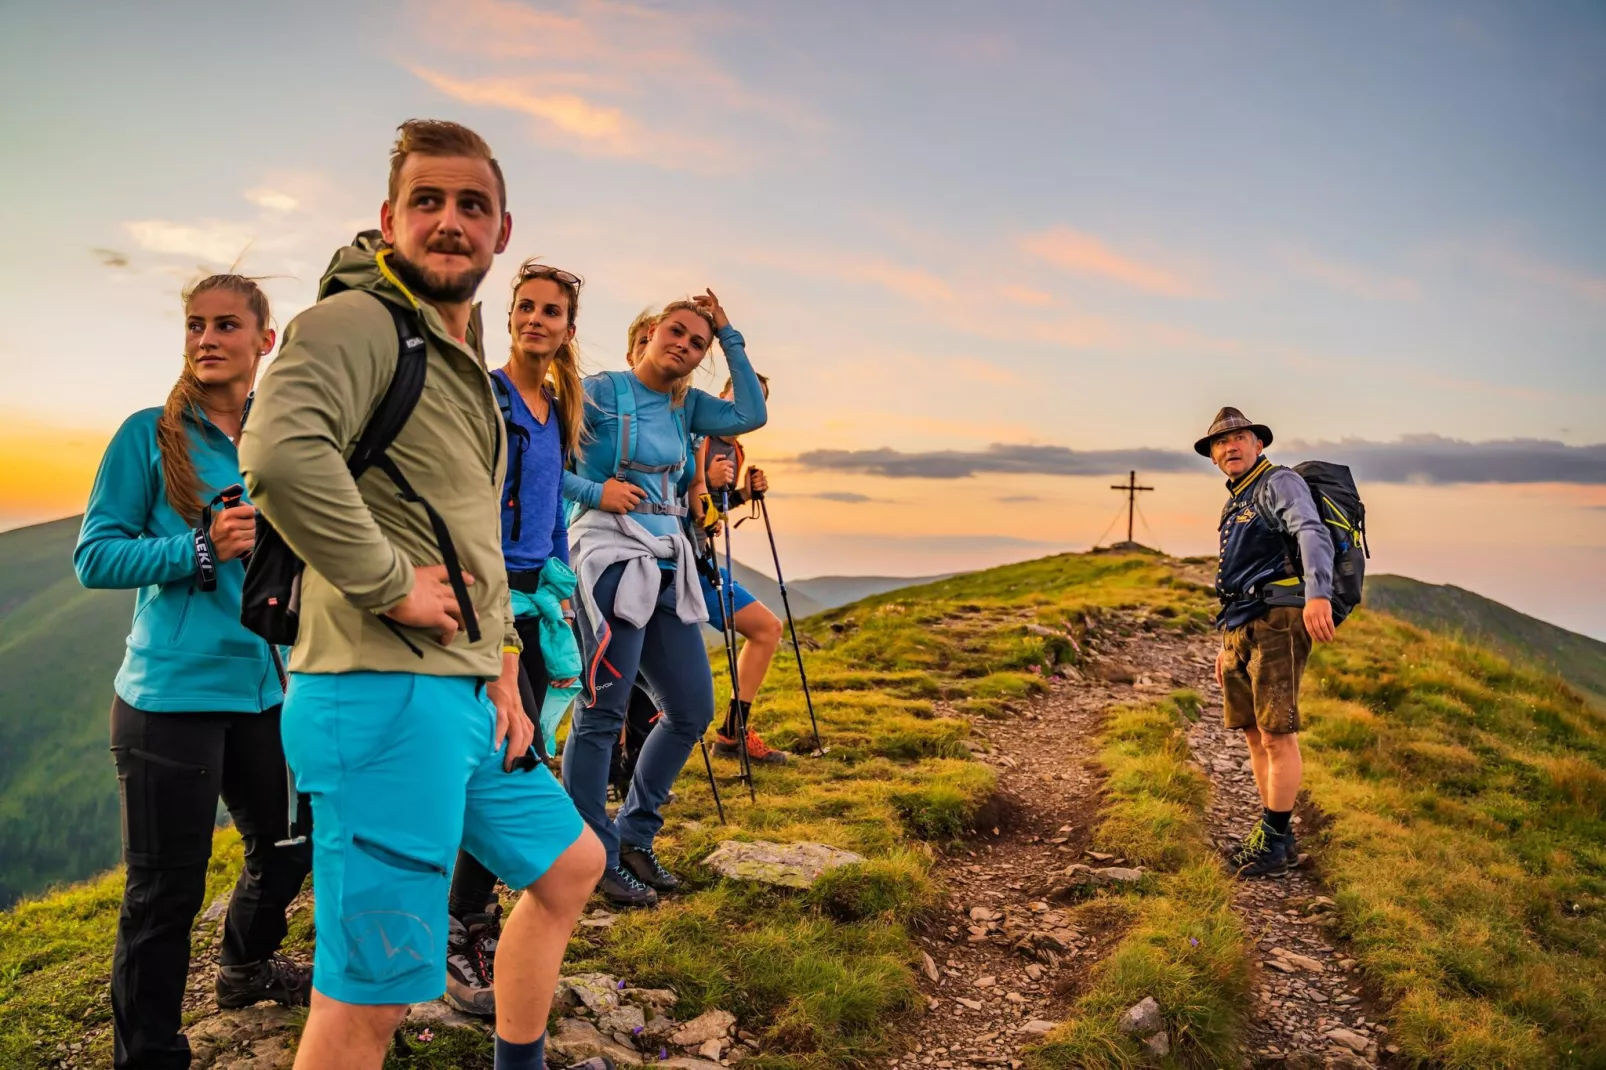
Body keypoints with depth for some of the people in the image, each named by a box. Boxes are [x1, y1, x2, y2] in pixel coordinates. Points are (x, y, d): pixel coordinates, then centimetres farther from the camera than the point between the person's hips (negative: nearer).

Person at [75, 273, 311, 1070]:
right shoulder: (150, 435, -6)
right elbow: (94, 557, -9)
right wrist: (202, 549, -22)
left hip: (265, 686, 6)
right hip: (173, 693, -5)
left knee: (290, 845, 21)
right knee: (165, 890, 2)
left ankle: (245, 964, 49)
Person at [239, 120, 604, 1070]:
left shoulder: (469, 365, 20)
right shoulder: (358, 322, -11)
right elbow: (279, 450, -33)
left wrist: (502, 664, 16)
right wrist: (390, 586, -23)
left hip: (470, 699, 10)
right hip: (383, 697, -10)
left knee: (570, 863, 24)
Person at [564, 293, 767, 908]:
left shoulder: (685, 405, 14)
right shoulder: (602, 390, -3)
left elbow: (751, 416, -1)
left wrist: (730, 337, 3)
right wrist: (597, 492, -17)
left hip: (668, 565, 8)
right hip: (613, 556, -7)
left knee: (693, 710, 10)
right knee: (602, 715, -4)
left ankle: (634, 835, 26)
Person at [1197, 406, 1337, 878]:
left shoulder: (1280, 483, -5)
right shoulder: (1236, 503, 23)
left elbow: (1313, 534, -24)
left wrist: (1318, 593, -42)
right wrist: (1226, 644, 25)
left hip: (1276, 622, -9)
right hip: (1241, 627, 9)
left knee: (1277, 735, -8)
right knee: (1255, 735, 10)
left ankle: (1274, 841, 0)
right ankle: (1275, 834, 18)